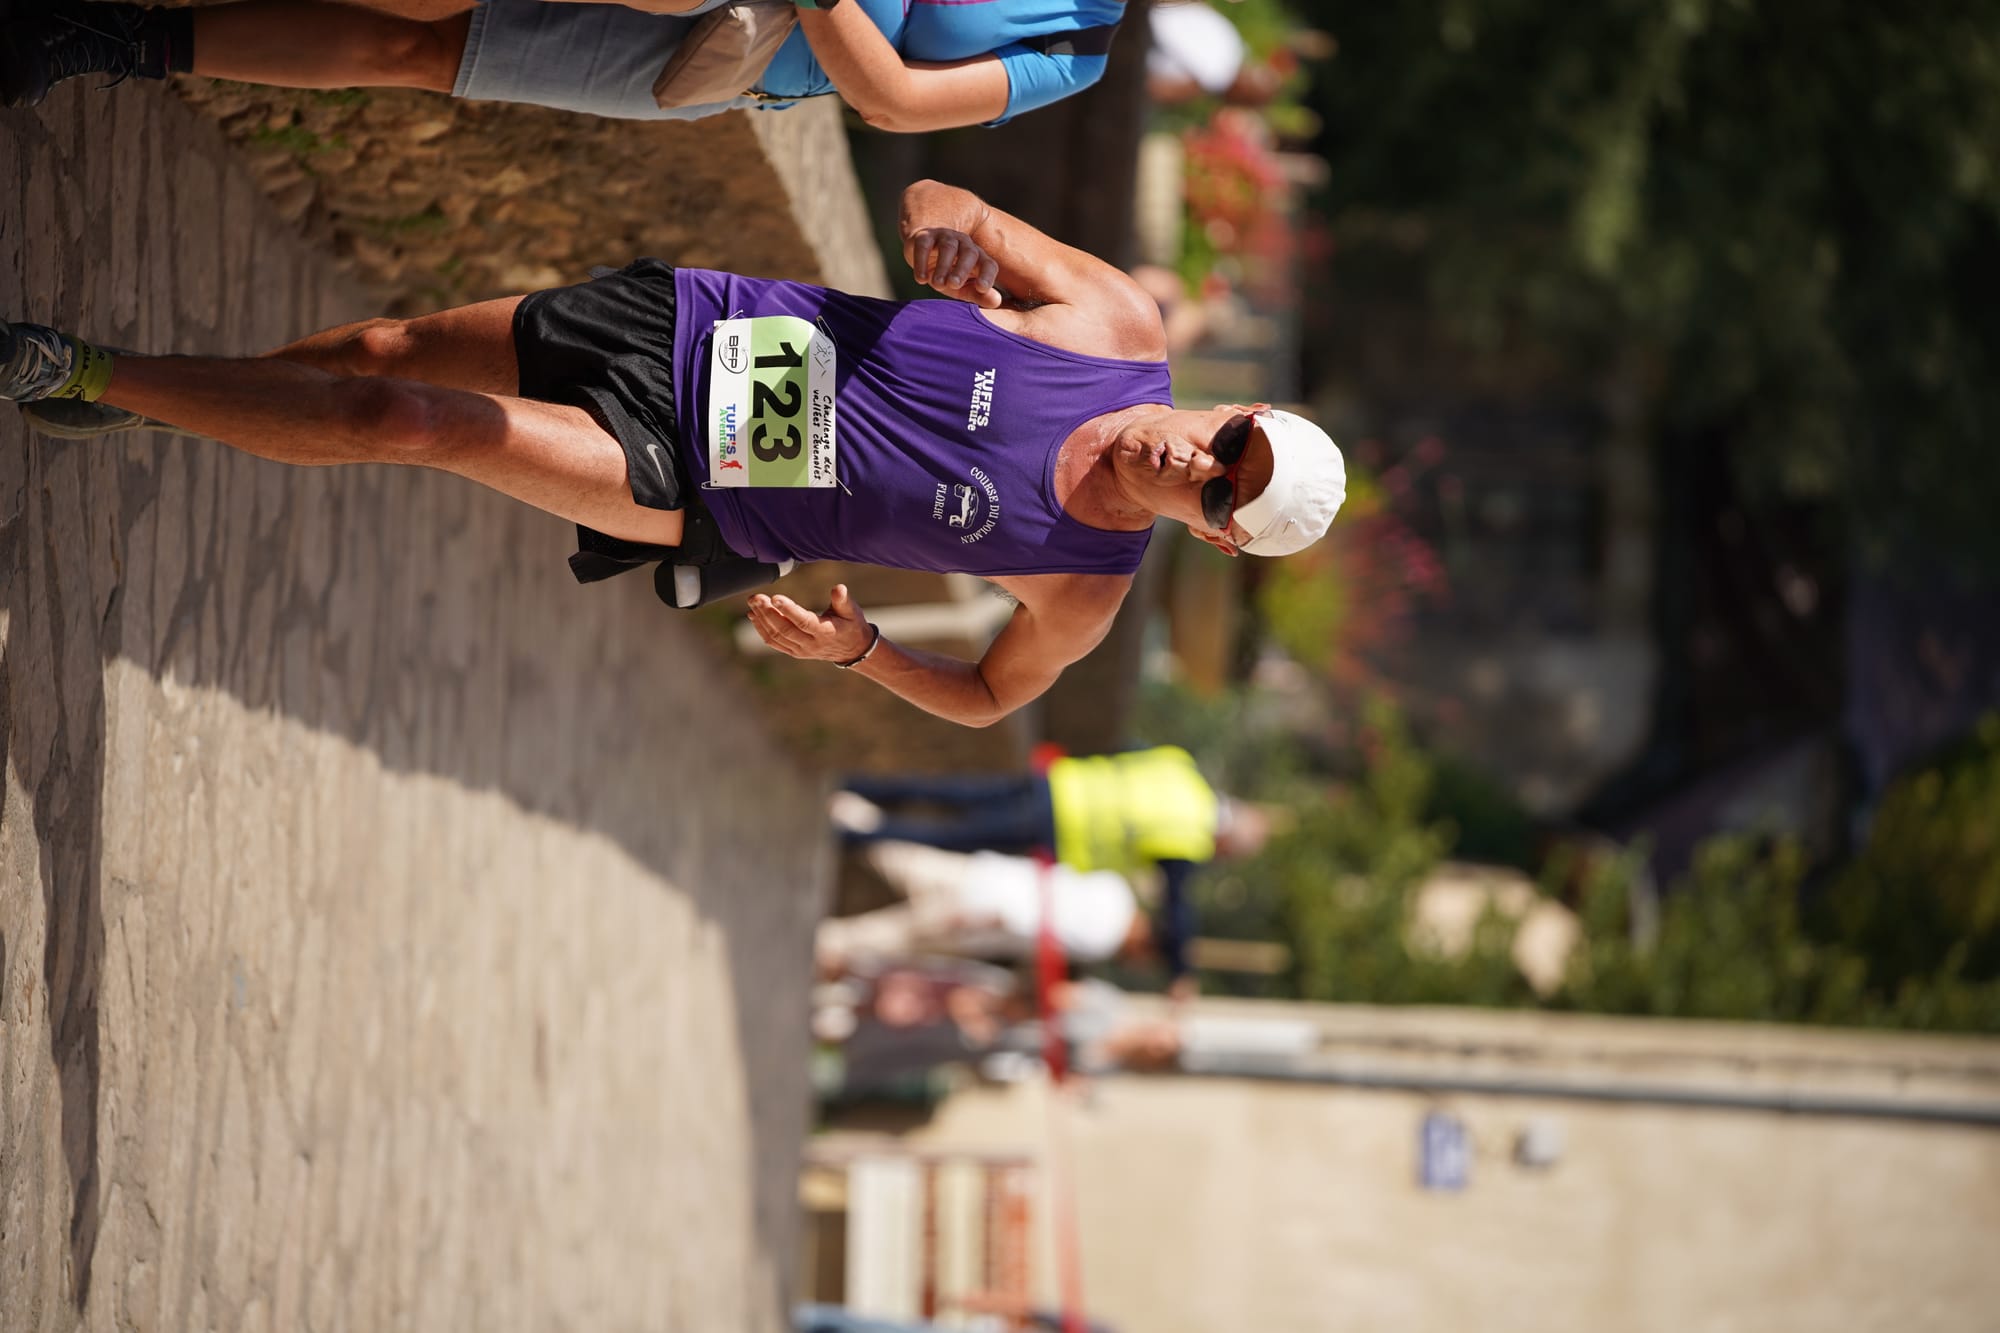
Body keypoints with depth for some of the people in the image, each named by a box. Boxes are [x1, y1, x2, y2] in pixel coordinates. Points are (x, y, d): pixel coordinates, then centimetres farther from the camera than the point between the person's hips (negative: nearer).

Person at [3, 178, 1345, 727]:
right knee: (384, 354, -3)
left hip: (694, 489, -3)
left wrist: (861, 649, -13)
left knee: (417, 425, -16)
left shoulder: (1083, 594, -13)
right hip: (686, 324, 3)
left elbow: (991, 694, 4)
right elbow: (929, 201, 1)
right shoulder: (1121, 322, -8)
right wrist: (945, 226, -23)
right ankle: (120, 398, 23)